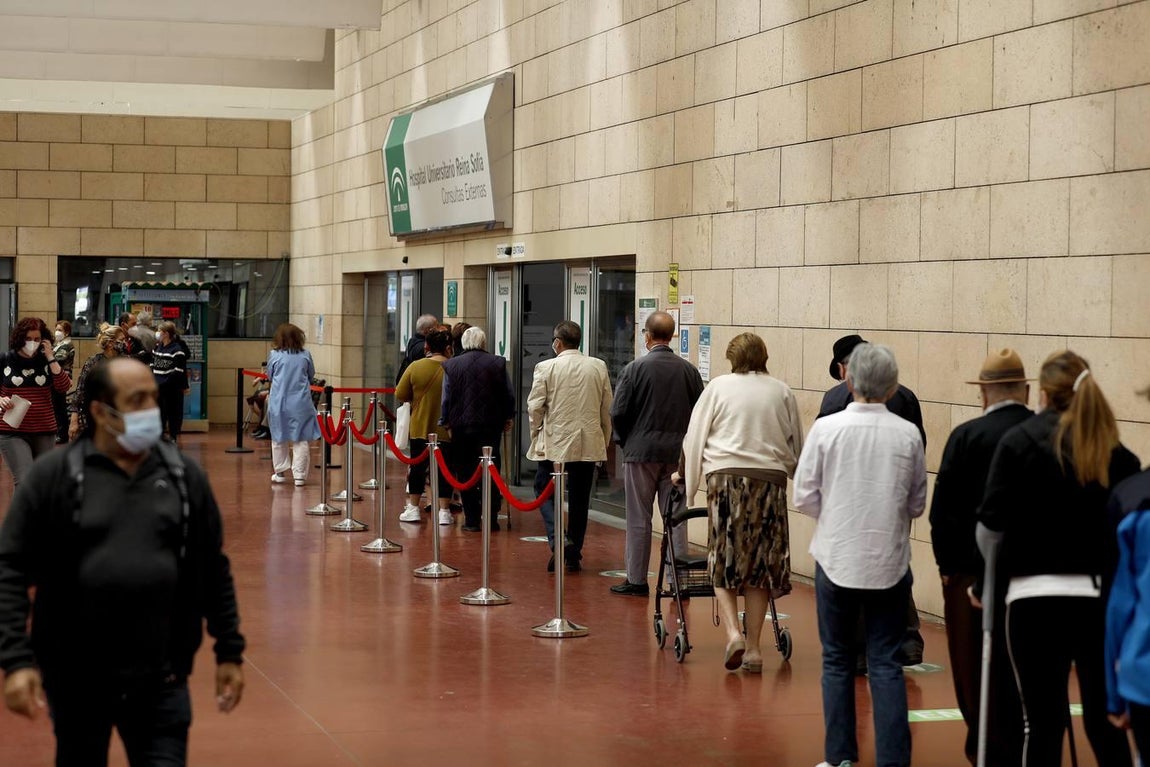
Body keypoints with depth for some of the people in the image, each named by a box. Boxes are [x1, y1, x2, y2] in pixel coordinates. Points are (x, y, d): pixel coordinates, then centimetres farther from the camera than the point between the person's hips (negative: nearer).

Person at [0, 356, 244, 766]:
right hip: (77, 680, -1)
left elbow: (214, 570, 10)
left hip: (161, 681, 2)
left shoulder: (184, 475, 4)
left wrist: (229, 652, 8)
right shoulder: (54, 475, -6)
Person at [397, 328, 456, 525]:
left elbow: (400, 395, -3)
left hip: (420, 427, 1)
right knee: (445, 469, 6)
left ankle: (413, 508, 18)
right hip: (447, 429, -1)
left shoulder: (415, 367, -8)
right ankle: (444, 511, 6)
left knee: (418, 467, 13)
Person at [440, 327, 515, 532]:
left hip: (461, 425, -1)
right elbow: (509, 395, 4)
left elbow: (446, 398, 0)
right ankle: (491, 518, 7)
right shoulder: (498, 363, -1)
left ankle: (472, 520, 6)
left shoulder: (451, 365, -4)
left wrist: (445, 422, 10)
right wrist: (508, 418, 16)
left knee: (466, 473, 6)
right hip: (491, 425, 1)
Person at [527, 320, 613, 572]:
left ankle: (558, 541, -12)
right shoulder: (598, 367, 2)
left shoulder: (546, 368, -8)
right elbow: (607, 408, 6)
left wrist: (537, 433, 11)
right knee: (579, 498, 11)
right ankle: (574, 555, 15)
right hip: (588, 444, 3)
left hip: (553, 443, -3)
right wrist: (604, 441, 17)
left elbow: (535, 407, -7)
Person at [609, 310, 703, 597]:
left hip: (641, 452, -3)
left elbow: (618, 412, -9)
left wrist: (625, 441, 8)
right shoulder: (688, 370, 1)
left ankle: (636, 579, 9)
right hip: (678, 454, 3)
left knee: (639, 519, 5)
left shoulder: (634, 369, -9)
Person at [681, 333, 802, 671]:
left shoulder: (719, 386, 5)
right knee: (760, 565, 7)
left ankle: (733, 632, -13)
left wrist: (689, 478, 20)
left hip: (726, 477, -2)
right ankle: (753, 647, 7)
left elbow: (694, 436, 8)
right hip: (771, 479, 2)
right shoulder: (781, 392, 10)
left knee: (723, 564, 5)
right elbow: (797, 443, 17)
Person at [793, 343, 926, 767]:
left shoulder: (826, 428, -10)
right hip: (890, 562, 1)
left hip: (837, 559, -1)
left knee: (837, 661, 12)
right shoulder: (908, 434, -5)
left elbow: (805, 497, -5)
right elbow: (917, 504, 4)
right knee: (886, 664, 6)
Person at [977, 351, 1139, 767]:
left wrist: (982, 584, 3)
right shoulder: (1115, 450, 5)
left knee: (1042, 721, 1)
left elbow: (993, 520, -7)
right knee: (1104, 718, 12)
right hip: (1103, 595, 3)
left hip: (1036, 594, -3)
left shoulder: (1020, 441, -3)